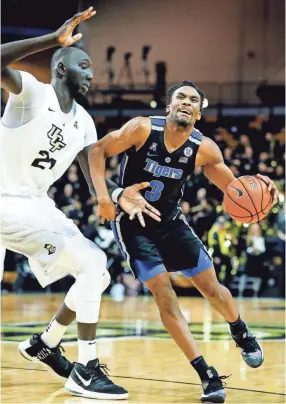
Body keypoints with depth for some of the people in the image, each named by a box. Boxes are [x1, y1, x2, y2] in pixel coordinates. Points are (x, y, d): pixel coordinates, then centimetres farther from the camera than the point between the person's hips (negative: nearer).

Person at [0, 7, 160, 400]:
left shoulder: (83, 121, 8)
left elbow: (94, 176, 3)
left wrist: (119, 194, -20)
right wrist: (56, 39, -41)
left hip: (38, 204, 9)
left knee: (97, 274, 10)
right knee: (92, 265, -18)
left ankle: (44, 343, 26)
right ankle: (85, 370, -13)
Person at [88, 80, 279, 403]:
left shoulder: (204, 149, -14)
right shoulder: (143, 129, -23)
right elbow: (97, 150, -16)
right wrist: (103, 197, -27)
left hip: (169, 220, 3)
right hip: (131, 222, -3)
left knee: (211, 287, 7)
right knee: (164, 293, -13)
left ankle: (241, 333, 40)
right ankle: (207, 374, -8)